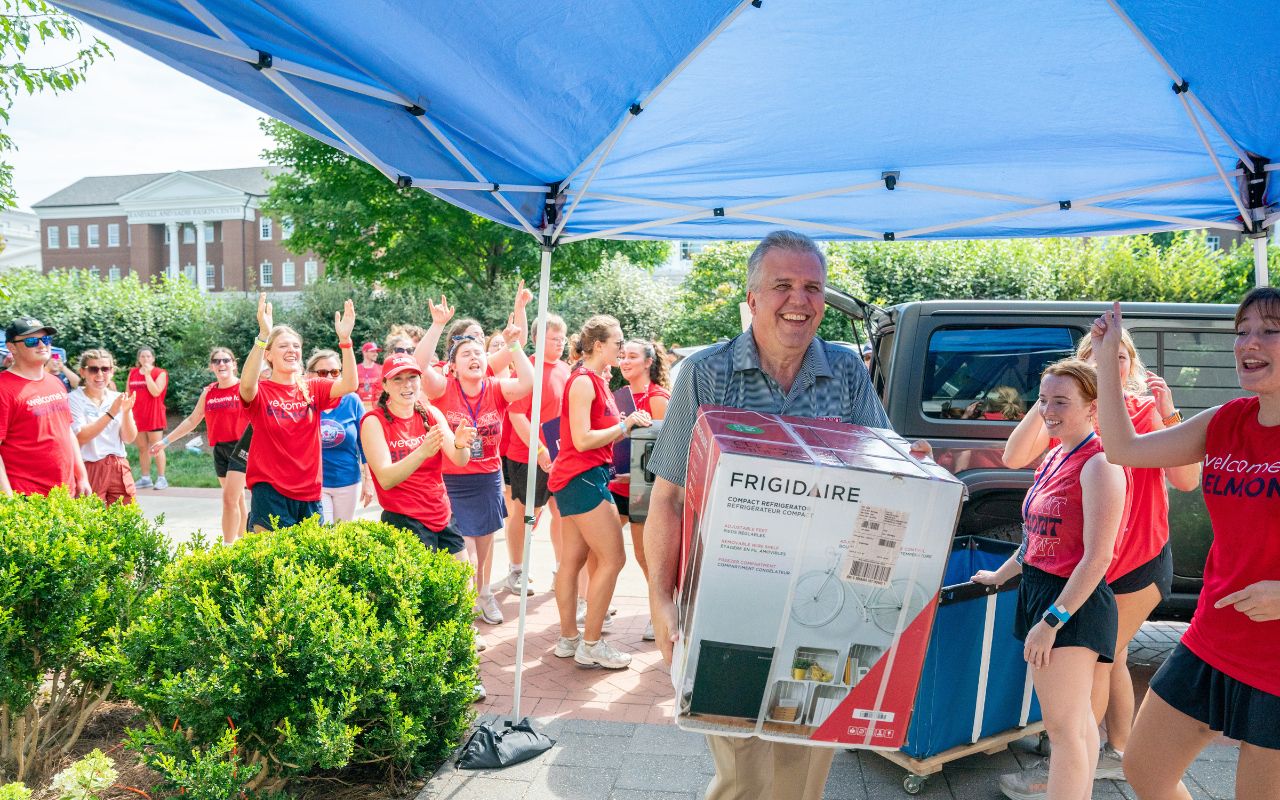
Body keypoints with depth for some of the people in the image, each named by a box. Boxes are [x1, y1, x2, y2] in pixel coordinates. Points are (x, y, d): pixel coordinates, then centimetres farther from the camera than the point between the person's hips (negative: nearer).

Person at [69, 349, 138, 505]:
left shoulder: (118, 398, 6)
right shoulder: (74, 400, -4)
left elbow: (129, 438, 3)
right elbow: (80, 437, -14)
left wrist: (126, 412, -14)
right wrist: (110, 413, -20)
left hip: (119, 469, 4)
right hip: (90, 470, -3)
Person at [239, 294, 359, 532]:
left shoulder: (313, 389, 5)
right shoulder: (261, 391, -4)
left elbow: (349, 385, -12)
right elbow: (247, 385, -29)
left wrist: (345, 339, -25)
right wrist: (263, 335, -39)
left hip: (309, 494, 4)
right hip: (270, 493, -4)